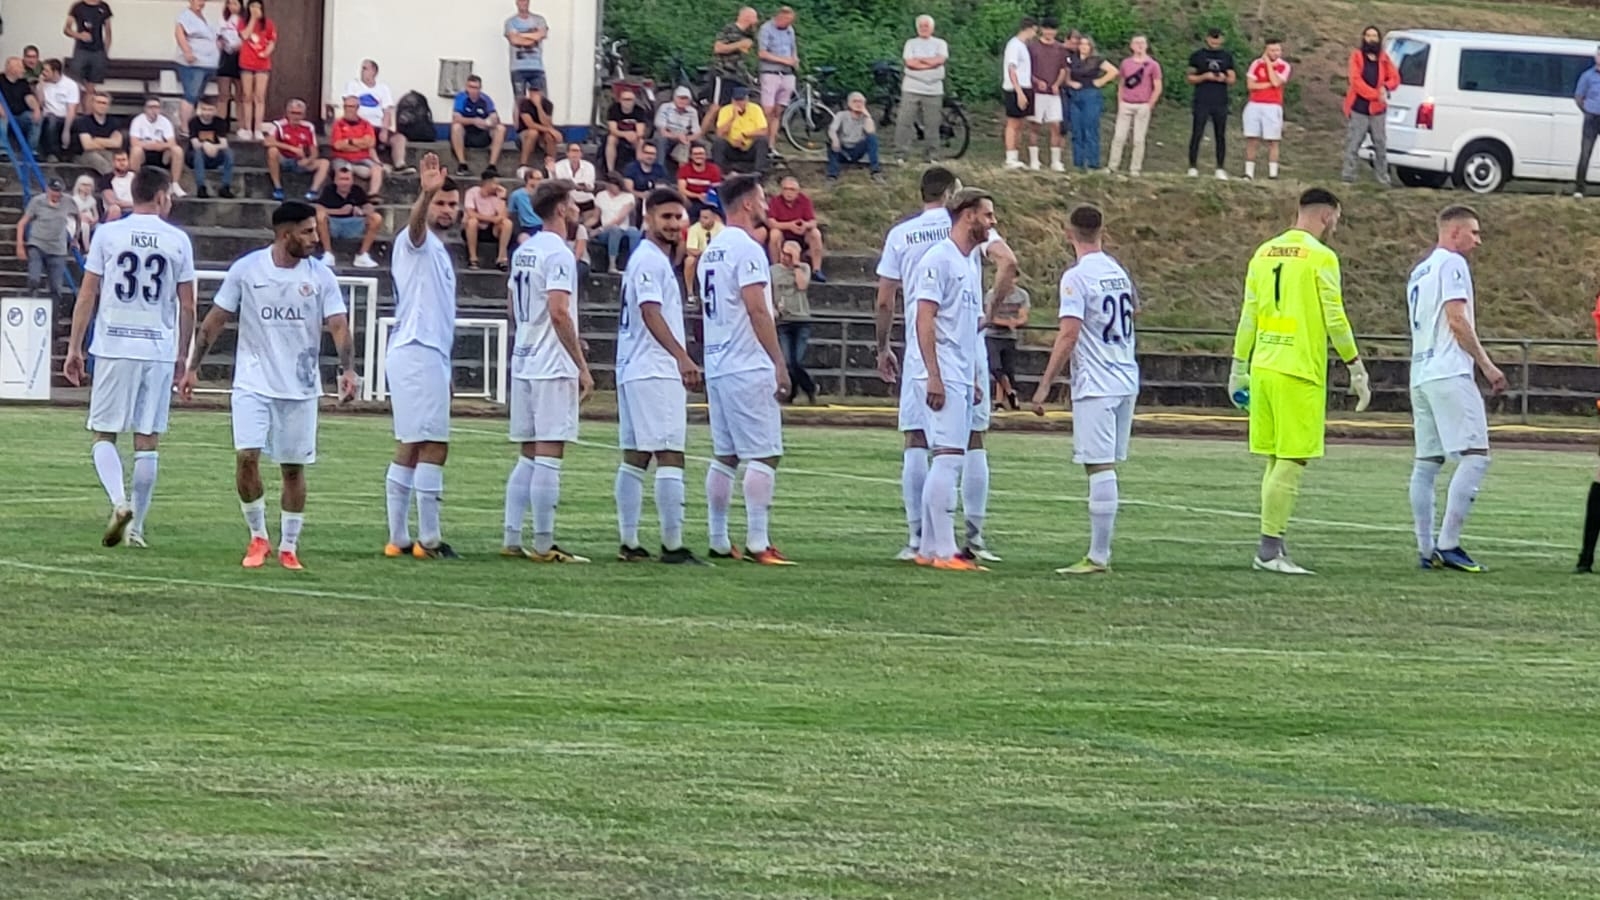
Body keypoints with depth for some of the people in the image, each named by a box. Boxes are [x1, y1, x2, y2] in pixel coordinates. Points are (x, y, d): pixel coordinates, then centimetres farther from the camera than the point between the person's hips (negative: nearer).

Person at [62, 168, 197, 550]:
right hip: (160, 350, 1)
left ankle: (119, 501, -17)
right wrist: (182, 355, 17)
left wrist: (74, 348, 6)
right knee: (147, 440, 7)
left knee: (104, 435, 7)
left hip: (114, 348, -1)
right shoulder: (178, 241, 3)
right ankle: (136, 526, 8)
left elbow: (87, 296, 0)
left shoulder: (107, 234, 0)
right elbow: (187, 306, 6)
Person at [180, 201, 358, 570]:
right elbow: (216, 320, 4)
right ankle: (258, 537, 5)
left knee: (293, 468, 5)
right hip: (253, 383, -1)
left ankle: (288, 547, 17)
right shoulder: (246, 269, -3)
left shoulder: (321, 277, 0)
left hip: (300, 388, 1)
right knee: (246, 457, -14)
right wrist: (193, 367, 1)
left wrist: (347, 370, -22)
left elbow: (338, 326, -5)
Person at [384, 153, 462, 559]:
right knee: (433, 446, -11)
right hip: (418, 353, -10)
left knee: (410, 448, 10)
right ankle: (429, 539, -11)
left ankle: (398, 539, 12)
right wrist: (426, 192, -51)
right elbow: (416, 223, -31)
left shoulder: (437, 250, 23)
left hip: (429, 354, 10)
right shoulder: (417, 241, -5)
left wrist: (443, 371, 25)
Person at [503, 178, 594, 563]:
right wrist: (582, 367, -17)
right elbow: (559, 313, -20)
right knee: (548, 455, -6)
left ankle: (512, 539, 11)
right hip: (554, 368, -9)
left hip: (523, 363, 9)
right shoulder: (558, 254, -13)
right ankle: (543, 545, -6)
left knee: (528, 456, 13)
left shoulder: (522, 252, 14)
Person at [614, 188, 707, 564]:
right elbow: (651, 314, -23)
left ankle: (629, 543, 11)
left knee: (635, 457, 9)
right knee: (670, 455, -12)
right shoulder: (648, 261, -12)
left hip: (634, 373, 11)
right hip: (655, 374, -11)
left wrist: (684, 363, 28)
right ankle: (673, 545, -15)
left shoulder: (658, 260, 20)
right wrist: (682, 357, -32)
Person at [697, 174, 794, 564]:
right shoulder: (747, 249, -13)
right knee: (763, 455, -8)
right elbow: (756, 310, -18)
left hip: (717, 367, 9)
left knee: (724, 456, 11)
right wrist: (780, 363, -16)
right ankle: (757, 542, -12)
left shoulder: (712, 250, 15)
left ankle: (719, 542, 12)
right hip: (749, 368, -9)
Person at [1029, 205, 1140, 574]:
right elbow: (1134, 308, 27)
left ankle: (1098, 557, -9)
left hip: (1096, 387, -8)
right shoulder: (1118, 271, 11)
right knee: (1107, 469, 11)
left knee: (1100, 468, -8)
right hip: (1127, 382, 8)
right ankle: (1101, 553, 12)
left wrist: (1044, 386, -15)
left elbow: (1068, 336, -17)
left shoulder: (1076, 277, -12)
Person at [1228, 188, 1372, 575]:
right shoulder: (1320, 257, -7)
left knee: (1277, 460, 13)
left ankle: (1273, 547, 14)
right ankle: (1269, 548, -8)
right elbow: (1335, 320, -9)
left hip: (1263, 367, 7)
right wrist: (1356, 369, -2)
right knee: (1292, 461, -4)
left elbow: (1248, 316, 14)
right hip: (1300, 372, -7)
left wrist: (1239, 367, 20)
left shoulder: (1264, 253, 12)